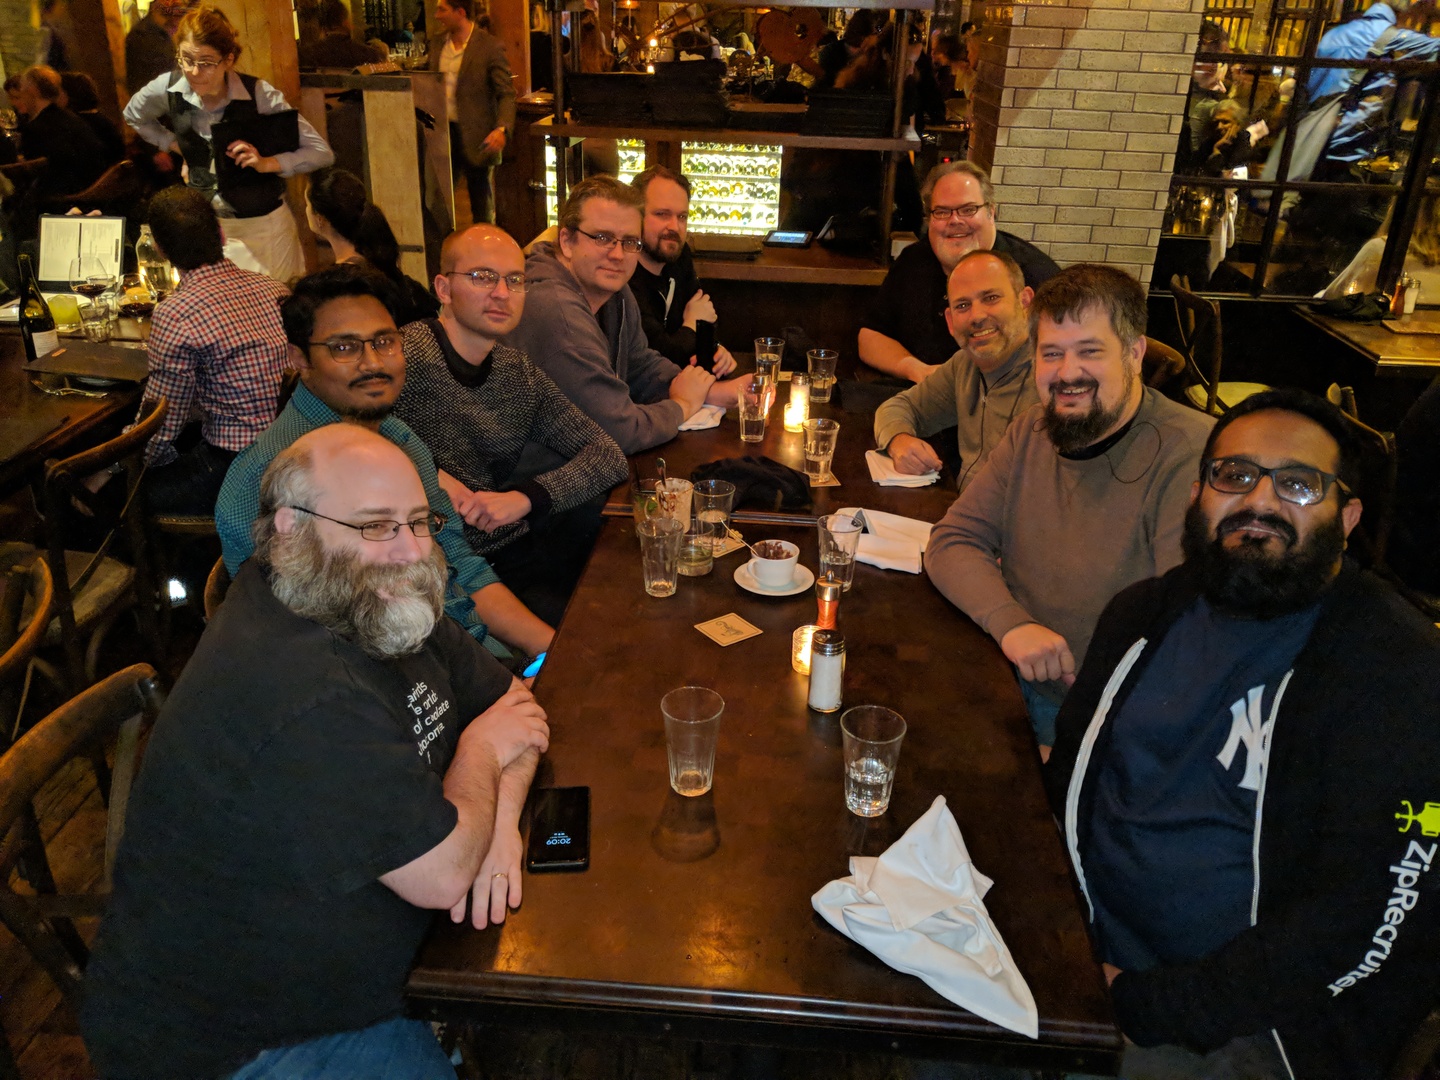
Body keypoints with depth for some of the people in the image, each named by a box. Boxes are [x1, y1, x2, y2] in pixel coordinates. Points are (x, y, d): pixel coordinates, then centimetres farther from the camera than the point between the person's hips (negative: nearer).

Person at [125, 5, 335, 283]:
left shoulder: (259, 94, -16)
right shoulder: (168, 88, -6)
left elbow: (322, 153, -14)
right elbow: (133, 115, 19)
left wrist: (267, 163, -23)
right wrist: (174, 144, 7)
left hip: (262, 225, -3)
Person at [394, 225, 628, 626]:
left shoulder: (518, 372, 8)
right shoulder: (409, 357, -12)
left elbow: (609, 455, 4)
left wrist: (528, 495, -13)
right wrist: (427, 474, -22)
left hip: (522, 546, 7)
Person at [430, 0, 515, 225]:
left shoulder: (489, 46, -8)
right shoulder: (437, 46, 10)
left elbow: (507, 94, -11)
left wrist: (502, 129, -26)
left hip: (475, 138, -5)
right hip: (443, 133, 5)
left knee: (481, 204, 4)